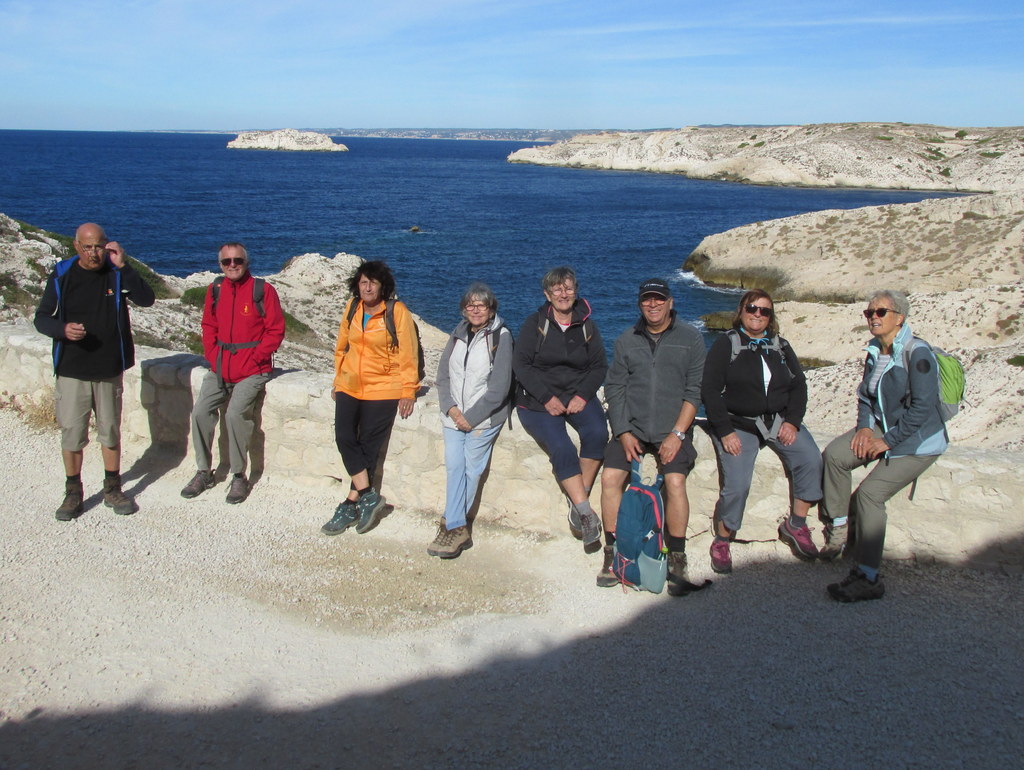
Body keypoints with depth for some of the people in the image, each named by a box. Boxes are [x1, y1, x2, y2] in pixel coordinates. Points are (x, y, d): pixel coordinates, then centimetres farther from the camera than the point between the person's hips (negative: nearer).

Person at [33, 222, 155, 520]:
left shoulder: (116, 273, -1)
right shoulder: (62, 275, -3)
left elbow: (146, 299, -15)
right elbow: (42, 318, 1)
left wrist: (123, 266, -23)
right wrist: (63, 329, -20)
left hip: (110, 370, 1)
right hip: (71, 372, -1)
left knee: (110, 432, 11)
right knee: (71, 434, 4)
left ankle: (113, 489, 25)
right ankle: (73, 493, 19)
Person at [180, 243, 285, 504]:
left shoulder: (262, 290, -5)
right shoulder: (215, 290, 10)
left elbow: (275, 331, -5)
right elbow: (209, 327, 17)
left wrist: (253, 358, -12)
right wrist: (213, 356, 2)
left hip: (252, 370, -5)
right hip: (220, 368, 5)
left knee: (236, 413, -23)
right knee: (201, 411, -7)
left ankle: (239, 476, -7)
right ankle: (204, 472, 10)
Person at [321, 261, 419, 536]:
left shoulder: (397, 311, -8)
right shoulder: (353, 307, 6)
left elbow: (407, 354, -7)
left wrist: (408, 392, -9)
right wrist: (338, 381, 17)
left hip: (383, 390, -4)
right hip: (350, 387, 4)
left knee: (368, 445, -2)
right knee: (344, 437, -12)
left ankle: (351, 505, 7)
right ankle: (369, 496, -5)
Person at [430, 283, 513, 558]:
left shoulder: (501, 336, -8)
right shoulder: (459, 334, 9)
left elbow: (499, 388, -12)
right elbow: (443, 375, 10)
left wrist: (471, 417, -12)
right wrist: (451, 409, -6)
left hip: (484, 417, -4)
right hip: (454, 414, 4)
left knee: (471, 470, -4)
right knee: (454, 466, -4)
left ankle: (452, 525, 8)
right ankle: (457, 528, 0)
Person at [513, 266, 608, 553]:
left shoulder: (587, 326, 9)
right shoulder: (535, 323, 1)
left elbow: (600, 366, 8)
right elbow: (520, 364, -6)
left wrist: (583, 396, -9)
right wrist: (547, 398, -15)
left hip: (578, 396, 3)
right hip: (538, 400, -2)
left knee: (597, 433, -28)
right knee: (562, 449, -27)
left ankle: (577, 501, -17)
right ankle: (587, 514, -23)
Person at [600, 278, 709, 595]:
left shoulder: (690, 338, 3)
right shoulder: (626, 340, 10)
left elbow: (694, 391, -2)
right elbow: (614, 388, 7)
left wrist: (677, 434, -12)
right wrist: (623, 432, -5)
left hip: (673, 429, -2)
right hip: (632, 427, 3)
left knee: (675, 481, -24)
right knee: (609, 477, -17)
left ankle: (677, 562, -12)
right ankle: (612, 554, -4)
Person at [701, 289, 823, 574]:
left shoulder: (781, 346, 14)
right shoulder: (726, 345, 1)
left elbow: (798, 386, 10)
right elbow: (710, 390, -5)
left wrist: (792, 421, -7)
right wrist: (725, 431, -13)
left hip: (779, 419, 4)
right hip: (738, 423, -4)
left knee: (811, 460, -22)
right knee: (736, 485, -23)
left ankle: (795, 525, -5)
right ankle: (721, 542, -1)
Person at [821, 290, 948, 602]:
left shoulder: (917, 353, -20)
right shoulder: (874, 351, 5)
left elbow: (923, 407, -23)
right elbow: (865, 394, 15)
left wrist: (887, 441, -20)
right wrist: (865, 427, -3)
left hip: (917, 441, -8)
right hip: (883, 427, 8)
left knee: (869, 493, -21)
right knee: (834, 454, -12)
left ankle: (868, 579, -15)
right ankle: (838, 528, 3)